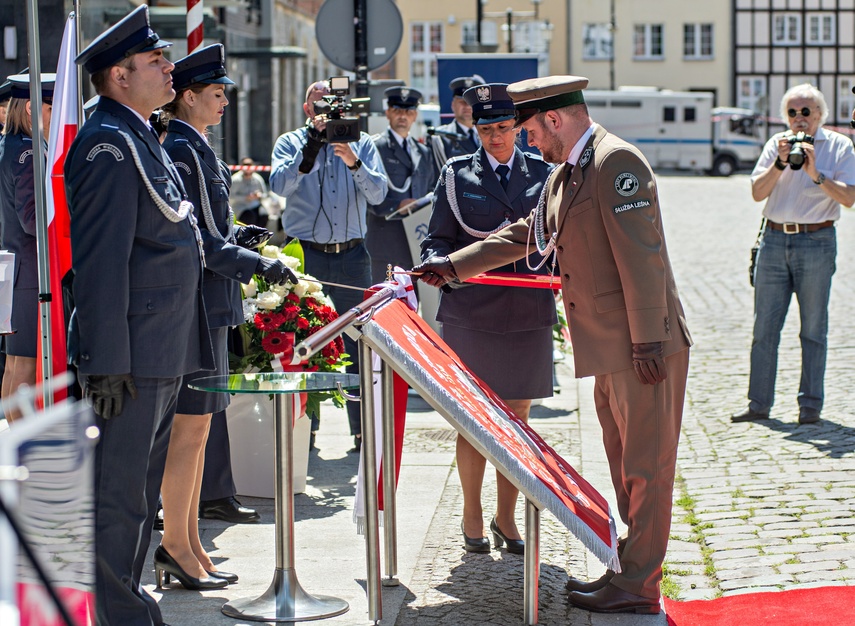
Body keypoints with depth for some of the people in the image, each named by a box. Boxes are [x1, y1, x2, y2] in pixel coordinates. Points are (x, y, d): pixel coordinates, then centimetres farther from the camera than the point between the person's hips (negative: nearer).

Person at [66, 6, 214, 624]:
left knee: (141, 489, 17)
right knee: (120, 493, -4)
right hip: (132, 359, -10)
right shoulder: (109, 144, -15)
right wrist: (108, 363, -24)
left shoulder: (141, 139, 17)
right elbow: (100, 261, -21)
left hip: (162, 354, 10)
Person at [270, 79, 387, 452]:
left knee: (359, 343, 1)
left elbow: (377, 193, -3)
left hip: (352, 255, 1)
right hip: (305, 254, -1)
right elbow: (280, 185, -13)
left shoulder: (362, 144, 10)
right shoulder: (291, 143, 6)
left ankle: (364, 430, 6)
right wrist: (312, 144, -21)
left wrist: (354, 163, -20)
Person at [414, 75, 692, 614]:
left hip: (644, 348, -10)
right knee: (626, 466, 17)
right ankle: (631, 567, 27)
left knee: (646, 468, -2)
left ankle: (638, 589, 3)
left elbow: (641, 256, -21)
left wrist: (648, 342, -23)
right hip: (610, 350, 10)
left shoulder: (616, 162, -16)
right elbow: (524, 236, 26)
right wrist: (454, 266, 24)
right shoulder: (565, 174, 15)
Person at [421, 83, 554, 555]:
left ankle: (506, 517, 18)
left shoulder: (542, 174, 9)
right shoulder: (457, 174, 6)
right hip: (471, 314, -2)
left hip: (529, 310, 2)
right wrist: (439, 265, -13)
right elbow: (438, 239, 7)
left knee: (518, 419, 6)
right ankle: (472, 518, 14)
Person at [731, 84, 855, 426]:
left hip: (815, 241, -3)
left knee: (813, 329, 3)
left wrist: (816, 174, -18)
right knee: (764, 327, 4)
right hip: (774, 239, 3)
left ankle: (810, 404, 11)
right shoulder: (777, 143, 10)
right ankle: (759, 403, 10)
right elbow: (757, 192, 1)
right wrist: (780, 163, -12)